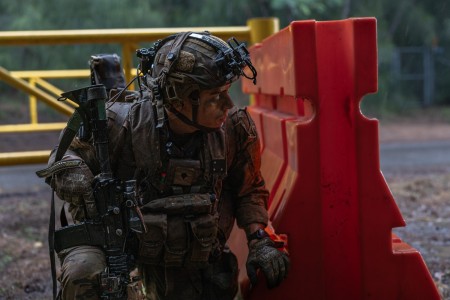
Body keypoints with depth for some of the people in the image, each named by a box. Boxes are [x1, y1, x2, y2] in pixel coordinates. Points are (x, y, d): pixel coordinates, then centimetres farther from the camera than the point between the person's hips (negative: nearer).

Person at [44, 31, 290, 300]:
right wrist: (84, 191, -26)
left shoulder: (235, 128, -11)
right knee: (82, 272, -32)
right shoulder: (125, 121, -20)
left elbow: (249, 190, 6)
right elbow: (66, 156, -5)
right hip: (120, 244, -3)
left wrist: (260, 240, -9)